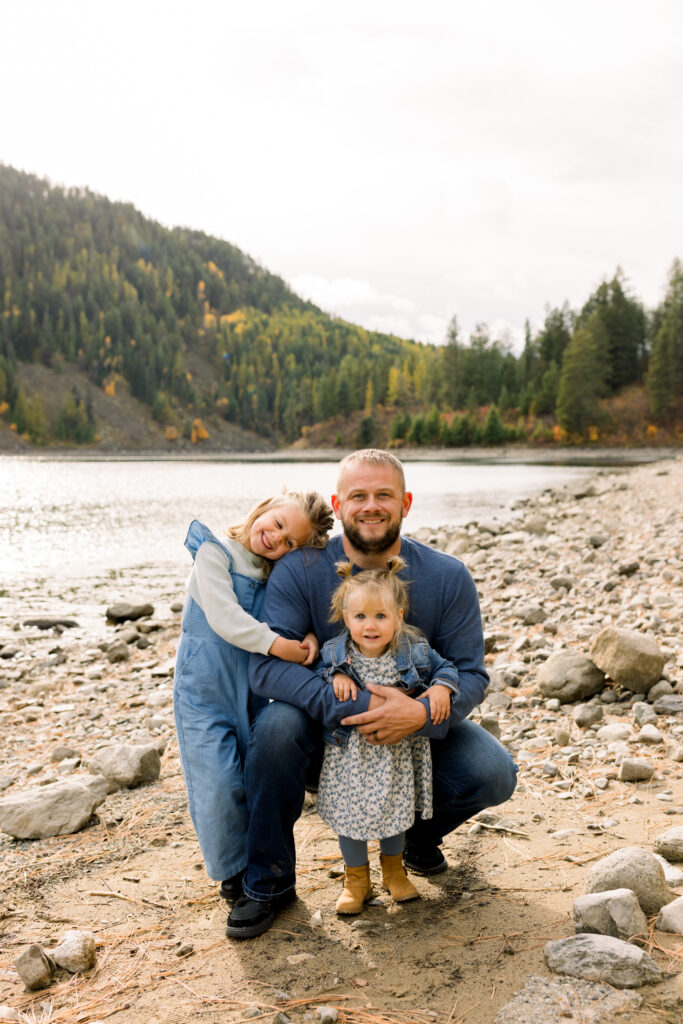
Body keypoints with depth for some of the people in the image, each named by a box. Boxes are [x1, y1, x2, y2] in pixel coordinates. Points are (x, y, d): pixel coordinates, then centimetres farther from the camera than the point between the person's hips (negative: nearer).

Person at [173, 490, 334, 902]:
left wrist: (309, 637, -22)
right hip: (205, 688, -5)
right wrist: (280, 645, -29)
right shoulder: (215, 553, -12)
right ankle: (233, 871, 13)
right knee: (220, 784, -7)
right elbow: (224, 617, -23)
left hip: (254, 690, 5)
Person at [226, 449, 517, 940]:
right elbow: (266, 665, -26)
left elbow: (470, 674, -12)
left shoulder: (448, 577, -13)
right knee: (277, 726, -32)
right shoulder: (299, 571, -18)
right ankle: (268, 881, -10)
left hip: (419, 728, 1)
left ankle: (421, 830, 15)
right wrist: (352, 706, -38)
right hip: (329, 731, -1)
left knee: (493, 775, -22)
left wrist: (422, 713, -34)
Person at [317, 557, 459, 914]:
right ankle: (356, 878, 32)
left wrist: (441, 688, -20)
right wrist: (335, 676, -20)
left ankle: (393, 869, 44)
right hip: (351, 754, -1)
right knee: (349, 813, 9)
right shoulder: (335, 654, -14)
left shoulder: (414, 651, -13)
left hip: (399, 753, 1)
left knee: (397, 810, 18)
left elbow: (445, 668, 0)